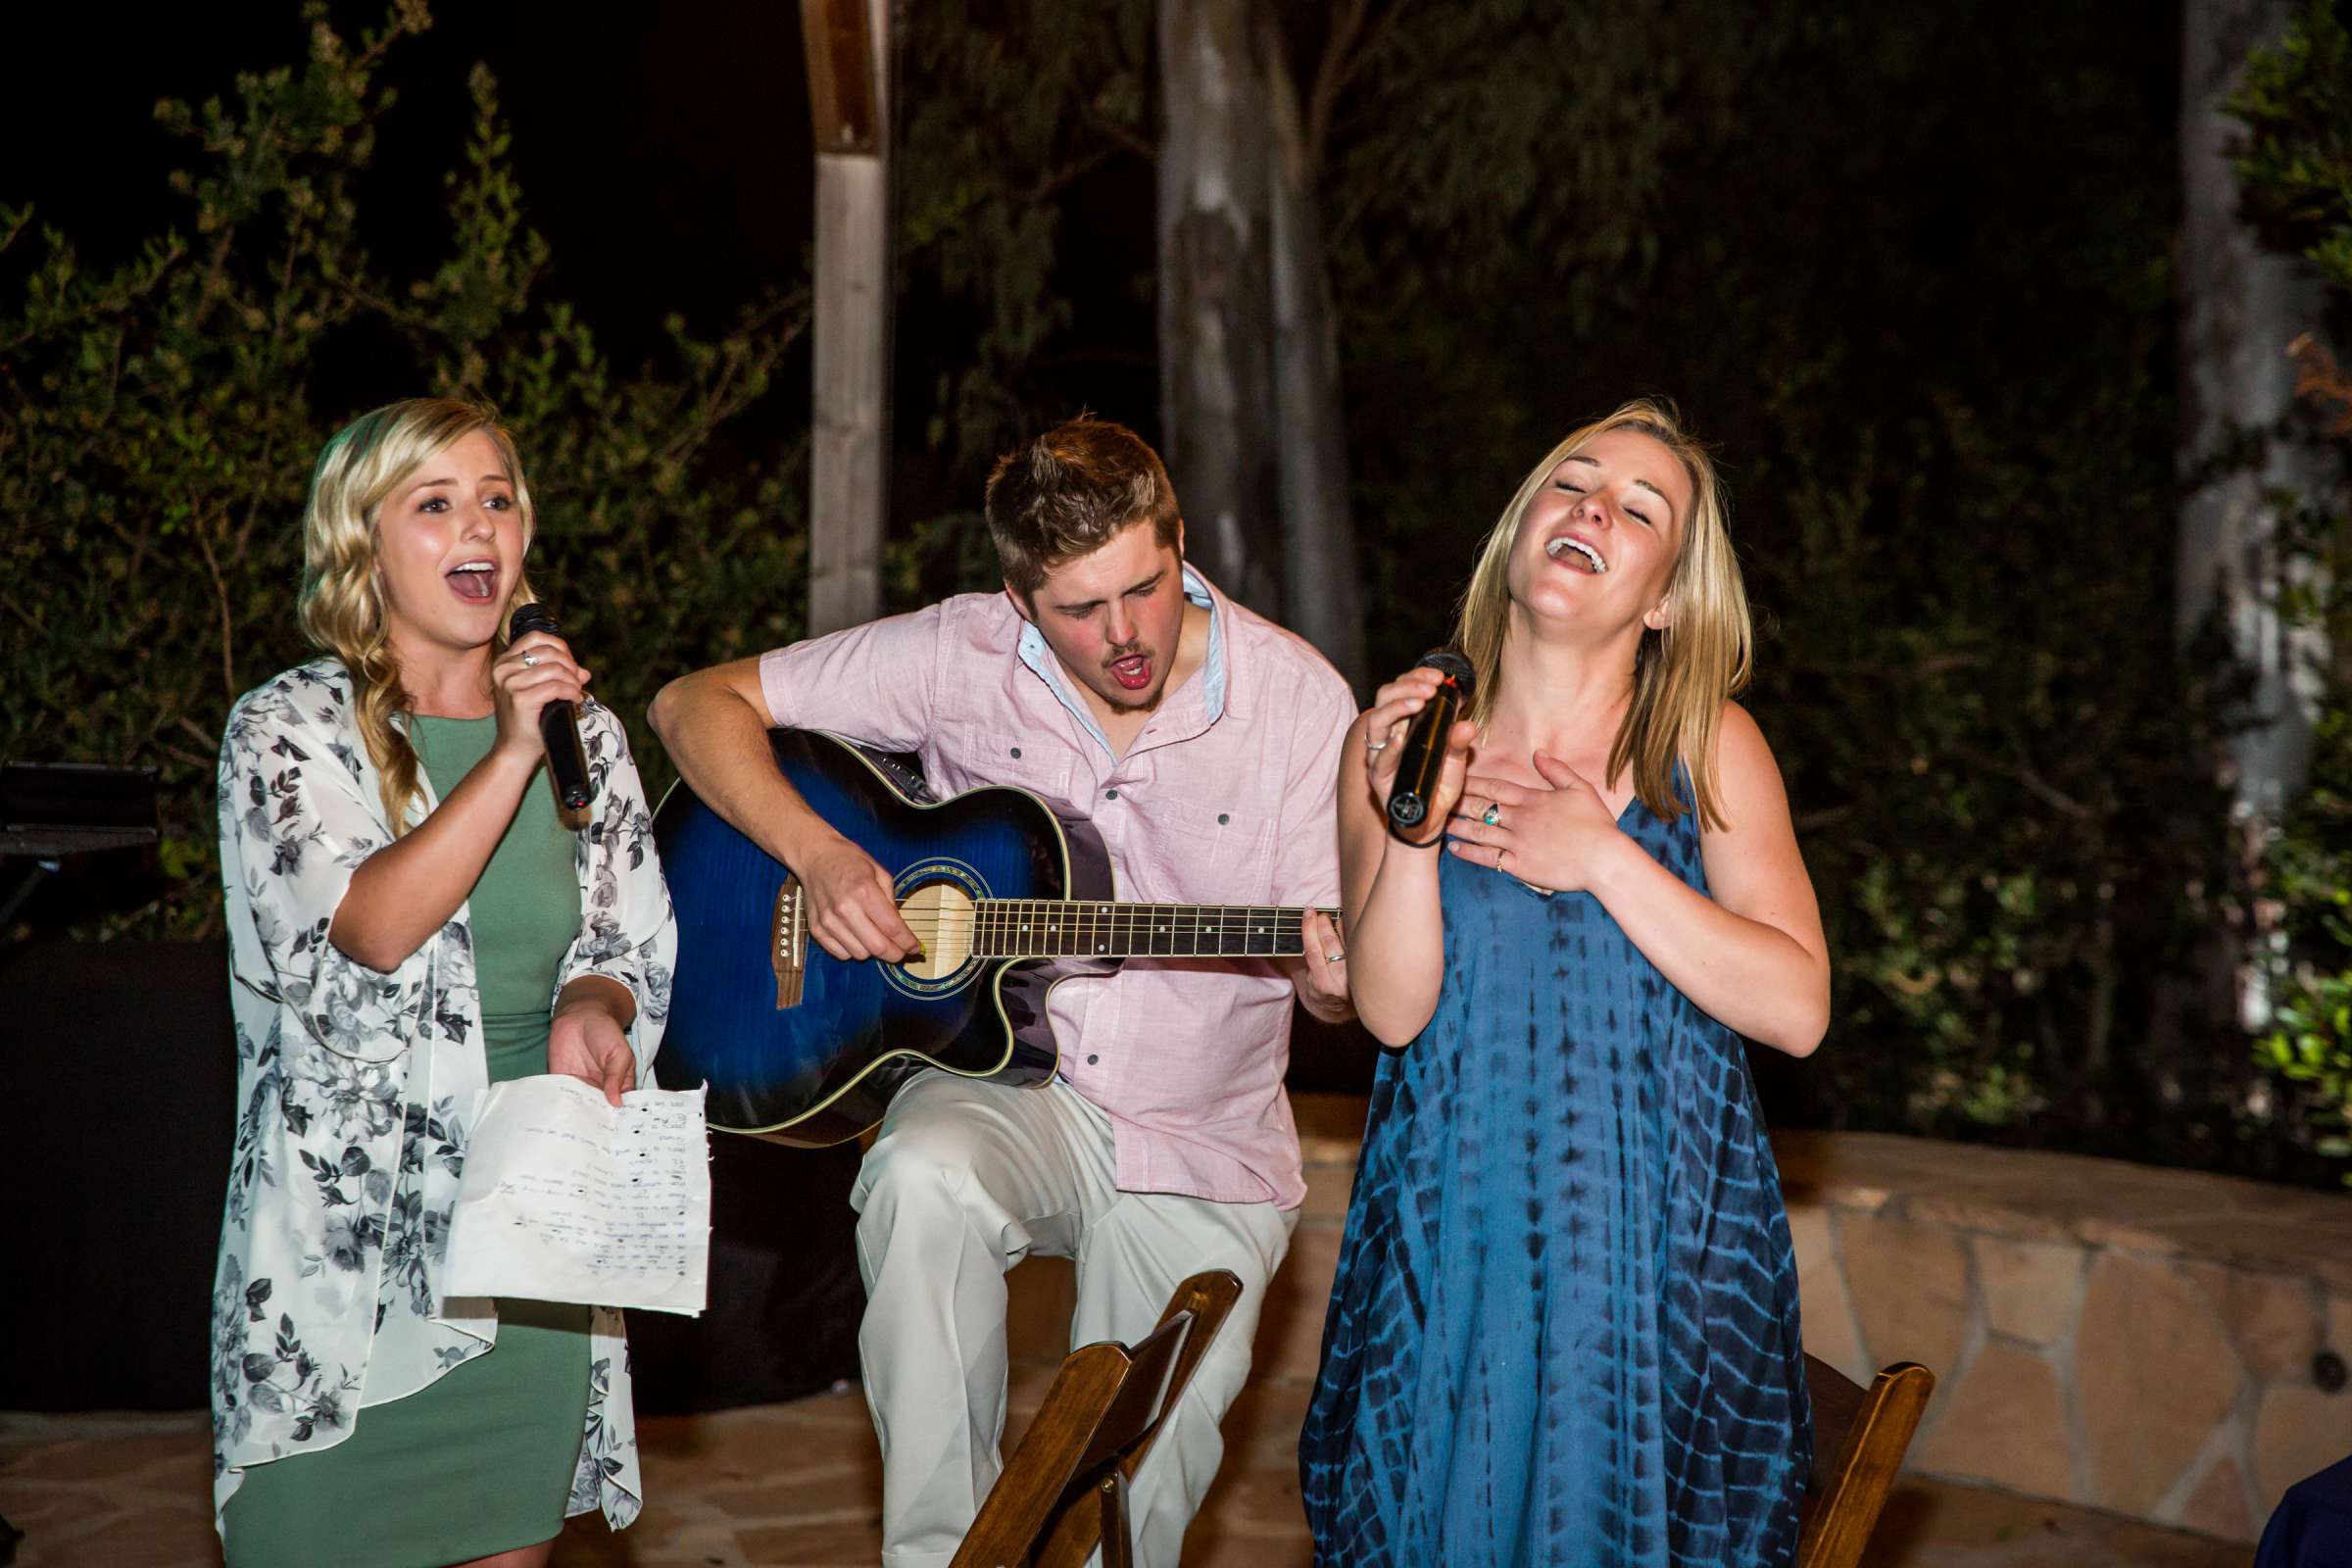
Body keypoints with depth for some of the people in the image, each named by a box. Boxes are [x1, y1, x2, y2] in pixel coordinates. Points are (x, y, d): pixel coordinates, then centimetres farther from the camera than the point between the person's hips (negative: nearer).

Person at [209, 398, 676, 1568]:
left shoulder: (582, 730, 10)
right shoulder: (286, 730, -4)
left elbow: (631, 950, 12)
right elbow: (367, 933, -19)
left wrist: (589, 1010, -10)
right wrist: (509, 758, -23)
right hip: (348, 1228, -4)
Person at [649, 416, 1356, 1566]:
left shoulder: (1298, 699, -8)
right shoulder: (964, 655, -7)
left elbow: (1334, 977, -3)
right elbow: (699, 704, -4)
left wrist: (1336, 974, -29)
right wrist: (818, 854, -20)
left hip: (1202, 1143, 0)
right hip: (999, 1079, 0)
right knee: (926, 1180, -35)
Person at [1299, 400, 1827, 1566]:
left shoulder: (1709, 750, 0)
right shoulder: (1399, 737, 1)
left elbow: (1797, 1010, -10)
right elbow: (1392, 1010, -8)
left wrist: (1604, 860, -15)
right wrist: (1412, 821, -22)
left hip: (1653, 1246, 0)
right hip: (1448, 1241, 1)